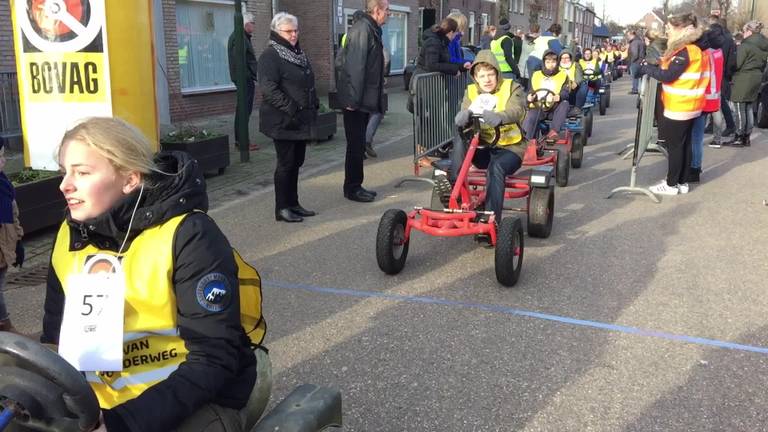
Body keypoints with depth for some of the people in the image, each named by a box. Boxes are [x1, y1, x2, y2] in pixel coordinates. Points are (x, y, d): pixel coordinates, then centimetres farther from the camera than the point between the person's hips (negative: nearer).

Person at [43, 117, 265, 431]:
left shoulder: (187, 235, -16)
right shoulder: (71, 237, 3)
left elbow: (215, 359, -18)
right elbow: (56, 338, 11)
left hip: (192, 400, -5)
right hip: (98, 404, 5)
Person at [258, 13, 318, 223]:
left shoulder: (298, 53, 16)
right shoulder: (270, 55, -12)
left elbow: (309, 84, 24)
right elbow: (268, 89, -21)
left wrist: (314, 105, 13)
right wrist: (291, 109, -24)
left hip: (302, 121, 8)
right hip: (283, 122, -8)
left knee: (296, 162, 13)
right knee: (286, 163, -2)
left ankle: (293, 203, 23)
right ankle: (282, 208, 8)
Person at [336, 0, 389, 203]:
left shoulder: (370, 29, 14)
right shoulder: (362, 29, -17)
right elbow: (355, 66, -23)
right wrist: (353, 99, -24)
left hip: (363, 99, 10)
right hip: (356, 101, -10)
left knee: (358, 144, 14)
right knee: (356, 145, -2)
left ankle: (355, 186, 23)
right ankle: (352, 188, 8)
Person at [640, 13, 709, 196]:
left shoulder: (685, 51, -19)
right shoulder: (691, 49, 12)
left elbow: (668, 76, -21)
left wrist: (647, 68, -10)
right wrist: (656, 67, 4)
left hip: (678, 107, -9)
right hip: (687, 106, 9)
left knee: (674, 146, -2)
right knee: (684, 144, 13)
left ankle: (672, 184, 6)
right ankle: (682, 182, 20)